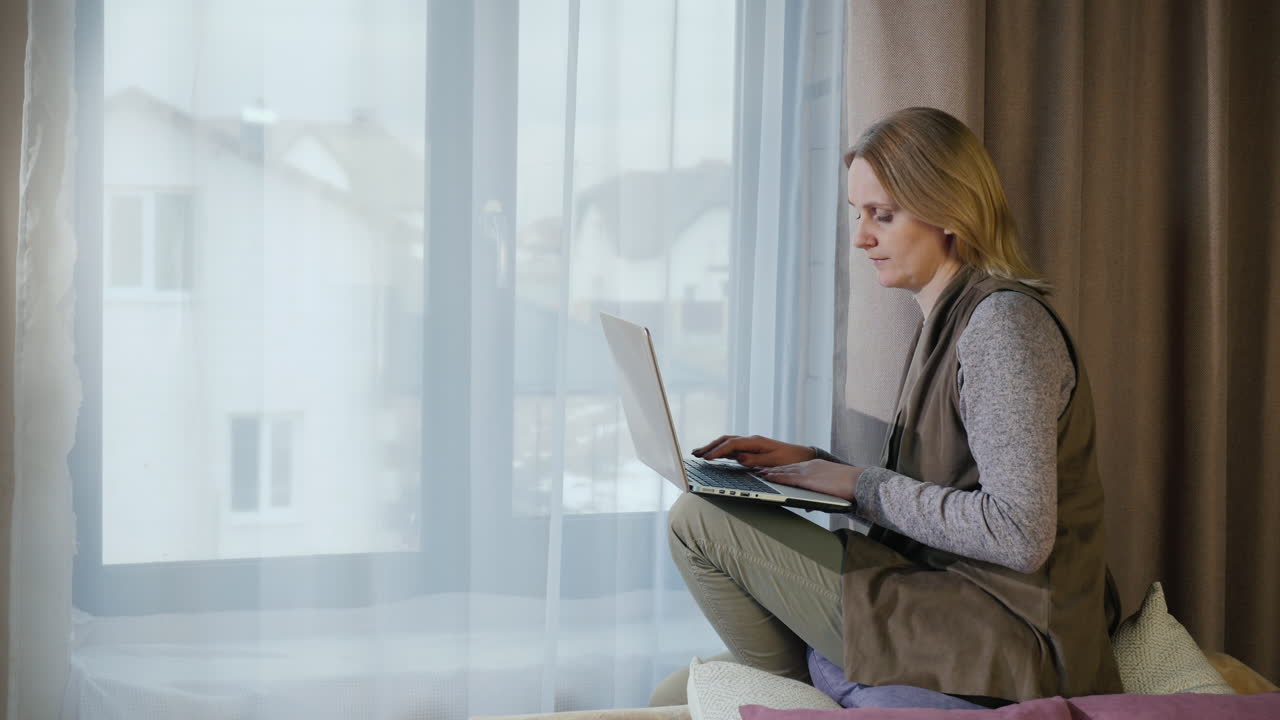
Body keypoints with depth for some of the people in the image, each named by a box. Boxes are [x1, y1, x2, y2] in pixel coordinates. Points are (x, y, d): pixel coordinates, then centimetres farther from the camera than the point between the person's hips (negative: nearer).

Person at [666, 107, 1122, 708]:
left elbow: (1018, 534, -25)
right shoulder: (948, 320, 15)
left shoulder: (1004, 321, -17)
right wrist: (809, 462, 6)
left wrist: (861, 485, -16)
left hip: (1007, 643, -10)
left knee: (698, 521, -9)